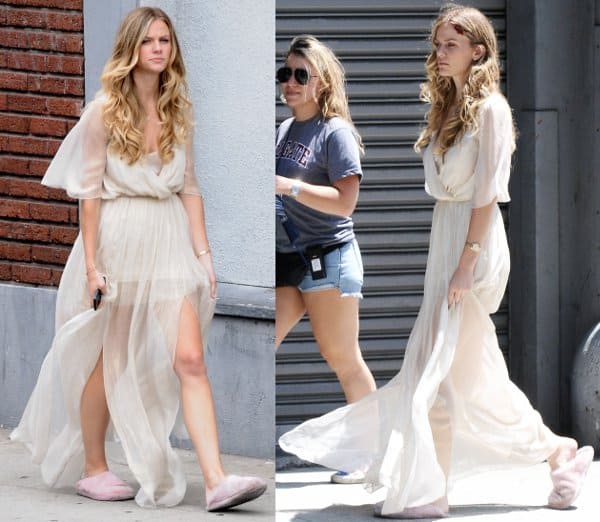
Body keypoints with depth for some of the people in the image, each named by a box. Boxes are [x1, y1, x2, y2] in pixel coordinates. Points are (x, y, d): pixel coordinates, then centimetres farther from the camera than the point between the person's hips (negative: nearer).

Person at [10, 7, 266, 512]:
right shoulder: (106, 111, -4)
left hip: (170, 241, 3)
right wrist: (92, 264, -10)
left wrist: (203, 253, 4)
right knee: (108, 360, 9)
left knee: (189, 359, -9)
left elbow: (189, 187, 11)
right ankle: (93, 467, 26)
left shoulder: (179, 111, 8)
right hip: (118, 239, -3)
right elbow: (89, 191, -5)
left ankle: (217, 481, -18)